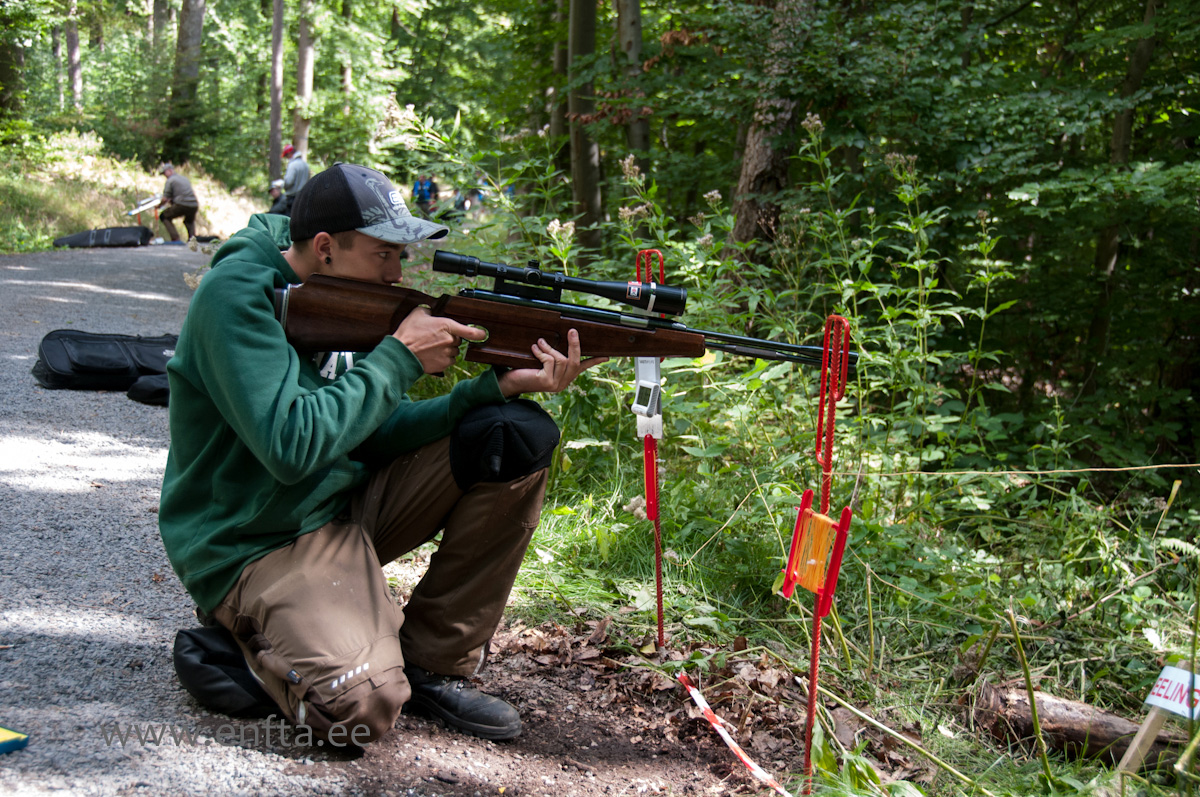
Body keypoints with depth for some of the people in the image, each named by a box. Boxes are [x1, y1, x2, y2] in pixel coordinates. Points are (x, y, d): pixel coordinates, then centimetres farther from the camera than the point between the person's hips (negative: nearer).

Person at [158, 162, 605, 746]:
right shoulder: (237, 294, -19)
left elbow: (379, 434, 3)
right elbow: (290, 445, -29)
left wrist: (499, 386, -10)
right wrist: (399, 357, -22)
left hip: (345, 504, 8)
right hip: (256, 545, -8)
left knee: (518, 437, -5)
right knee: (363, 703, -31)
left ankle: (433, 660, 0)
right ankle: (248, 632, 4)